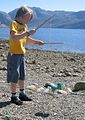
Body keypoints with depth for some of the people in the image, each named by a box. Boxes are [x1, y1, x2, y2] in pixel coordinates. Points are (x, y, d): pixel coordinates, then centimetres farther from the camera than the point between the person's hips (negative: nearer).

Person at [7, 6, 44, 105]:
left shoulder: (24, 25, 11)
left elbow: (27, 39, 22)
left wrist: (37, 42, 10)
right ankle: (14, 96, 8)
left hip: (22, 54, 8)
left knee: (22, 75, 15)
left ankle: (22, 94, 26)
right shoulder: (14, 23, -13)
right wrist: (27, 33, -30)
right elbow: (14, 38, -29)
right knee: (15, 76, -2)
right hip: (14, 54, -8)